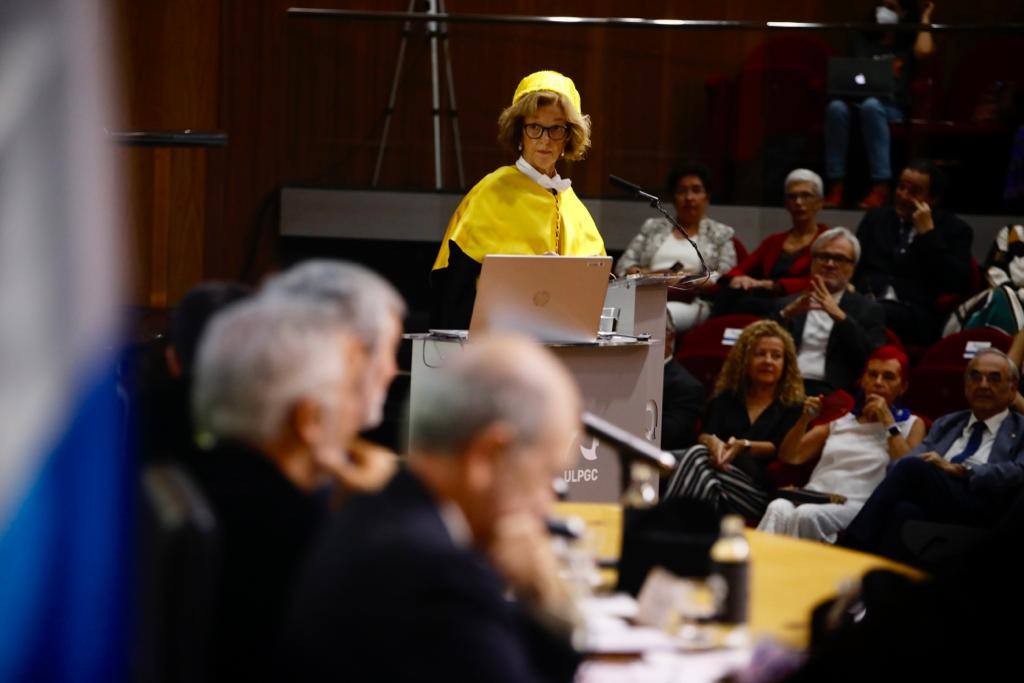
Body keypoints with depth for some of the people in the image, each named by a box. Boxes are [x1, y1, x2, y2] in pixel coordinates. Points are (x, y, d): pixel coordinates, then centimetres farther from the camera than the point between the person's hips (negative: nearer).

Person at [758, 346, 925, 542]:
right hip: (813, 496, 3)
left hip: (856, 504, -3)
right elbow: (789, 457, 23)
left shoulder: (911, 425, 18)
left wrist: (888, 422, 0)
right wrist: (805, 419, 6)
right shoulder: (840, 418, 27)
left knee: (806, 516, -38)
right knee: (778, 509, -35)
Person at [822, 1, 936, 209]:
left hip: (893, 108, -2)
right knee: (836, 107, -34)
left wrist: (925, 19, 8)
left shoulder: (909, 41, 16)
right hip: (858, 101, 3)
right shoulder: (864, 40, 25)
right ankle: (836, 187, -39)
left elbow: (925, 51, -7)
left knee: (871, 105, -40)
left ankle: (881, 187, -44)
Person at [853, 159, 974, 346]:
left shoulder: (955, 230, 11)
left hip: (916, 315, -3)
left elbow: (957, 285, -3)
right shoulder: (876, 218, 25)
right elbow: (854, 264, 23)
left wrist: (928, 233, -5)